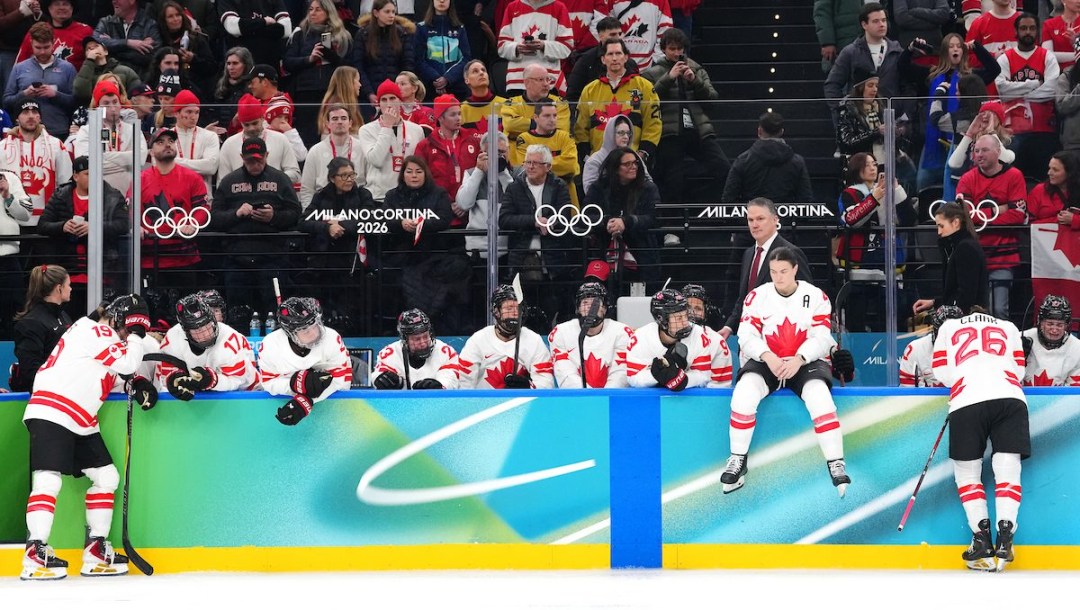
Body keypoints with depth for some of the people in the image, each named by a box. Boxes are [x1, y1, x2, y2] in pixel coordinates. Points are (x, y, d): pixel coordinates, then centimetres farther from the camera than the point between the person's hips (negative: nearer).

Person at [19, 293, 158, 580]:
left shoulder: (110, 342, 20)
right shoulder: (93, 331, -11)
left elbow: (123, 373, 23)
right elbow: (128, 363, -18)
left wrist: (138, 384, 4)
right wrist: (136, 337, -2)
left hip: (81, 424, 11)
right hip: (50, 416, -11)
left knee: (107, 477, 10)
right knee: (48, 479, -19)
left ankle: (96, 549, 14)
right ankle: (35, 552, -25)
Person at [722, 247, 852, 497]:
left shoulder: (816, 297, -2)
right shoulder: (756, 297, 0)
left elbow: (821, 338, -9)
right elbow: (747, 336, -6)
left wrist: (798, 360, -27)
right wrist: (767, 356, -26)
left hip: (804, 363, -1)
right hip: (765, 362, 1)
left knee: (819, 396, -31)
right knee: (744, 393, -29)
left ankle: (836, 465, -25)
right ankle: (738, 462, -15)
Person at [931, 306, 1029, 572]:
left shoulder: (949, 326, 29)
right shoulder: (1009, 327, 31)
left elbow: (941, 372, 19)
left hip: (967, 401, -1)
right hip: (1010, 398, 1)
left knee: (966, 471, 11)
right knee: (1007, 469, 4)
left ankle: (982, 540, 2)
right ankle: (1004, 538, -10)